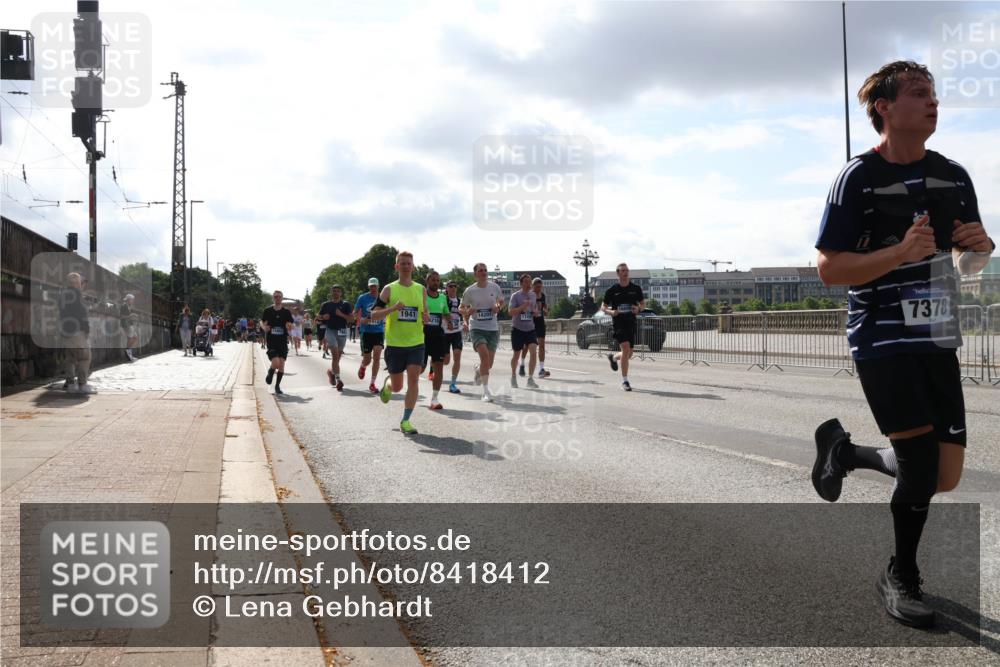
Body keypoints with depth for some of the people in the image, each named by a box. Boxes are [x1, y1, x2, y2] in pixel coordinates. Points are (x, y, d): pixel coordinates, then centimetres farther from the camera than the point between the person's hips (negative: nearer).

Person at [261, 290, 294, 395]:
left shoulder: (286, 312, 2)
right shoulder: (268, 311, 1)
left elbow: (290, 328, 6)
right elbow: (262, 322, 12)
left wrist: (289, 326, -17)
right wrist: (264, 327, -10)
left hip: (283, 342, 1)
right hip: (271, 342, -1)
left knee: (281, 364, -5)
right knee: (276, 363, -16)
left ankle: (277, 386, 12)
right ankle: (270, 373, 19)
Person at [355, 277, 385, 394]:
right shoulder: (362, 298, -1)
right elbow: (355, 313, 4)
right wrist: (361, 319, -16)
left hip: (379, 331, 1)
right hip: (366, 331, -1)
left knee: (377, 357, -12)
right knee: (367, 359, 4)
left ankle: (372, 384, -3)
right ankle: (362, 367, 43)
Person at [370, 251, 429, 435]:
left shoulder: (421, 290, 7)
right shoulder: (389, 289, -2)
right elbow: (374, 314, -6)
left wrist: (426, 318, -7)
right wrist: (393, 308, -23)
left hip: (416, 343, 2)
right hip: (394, 344, -1)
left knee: (413, 379, -13)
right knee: (397, 386, 6)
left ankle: (405, 421, -4)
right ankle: (387, 384, 44)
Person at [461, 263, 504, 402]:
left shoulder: (494, 287, 1)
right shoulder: (470, 290, -3)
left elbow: (501, 301, 17)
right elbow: (462, 308, 8)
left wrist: (498, 308, -5)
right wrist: (467, 313, -15)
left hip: (493, 329, 3)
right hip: (476, 328, -3)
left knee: (489, 363, 5)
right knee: (484, 355, -23)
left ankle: (478, 370, 44)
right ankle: (486, 391, -14)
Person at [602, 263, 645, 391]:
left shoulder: (636, 288, 6)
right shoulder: (612, 290, 0)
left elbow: (643, 303, 16)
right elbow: (603, 307, 7)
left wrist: (638, 309, -7)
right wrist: (611, 312, -15)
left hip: (631, 324, 4)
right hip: (618, 324, -4)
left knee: (628, 355, 8)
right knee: (626, 348, -21)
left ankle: (613, 357, 44)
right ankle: (625, 381, -11)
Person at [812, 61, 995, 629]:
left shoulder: (954, 176, 9)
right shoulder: (859, 177, -8)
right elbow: (829, 268, -12)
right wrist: (901, 252, -24)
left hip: (938, 340, 6)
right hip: (883, 341, -6)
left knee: (946, 476, 7)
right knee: (921, 463, -10)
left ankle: (845, 450, 32)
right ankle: (902, 578, 13)